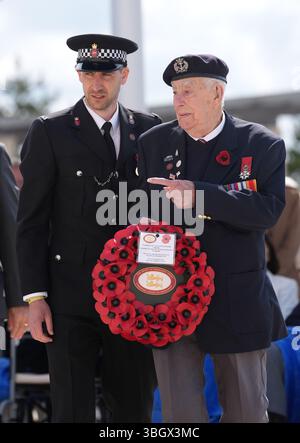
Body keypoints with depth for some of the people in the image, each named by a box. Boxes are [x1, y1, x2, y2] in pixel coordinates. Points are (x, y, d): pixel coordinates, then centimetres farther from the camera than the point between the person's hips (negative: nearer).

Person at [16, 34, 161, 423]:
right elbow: (32, 222, -2)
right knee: (72, 410, -1)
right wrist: (35, 298, -8)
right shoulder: (49, 133, -1)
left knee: (135, 408, 8)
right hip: (70, 299, -3)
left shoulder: (150, 130, 8)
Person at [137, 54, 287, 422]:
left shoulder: (263, 145, -2)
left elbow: (268, 209, -15)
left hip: (238, 303, -1)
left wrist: (200, 195, -24)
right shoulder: (154, 143, 7)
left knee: (247, 411, 9)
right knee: (179, 411, 1)